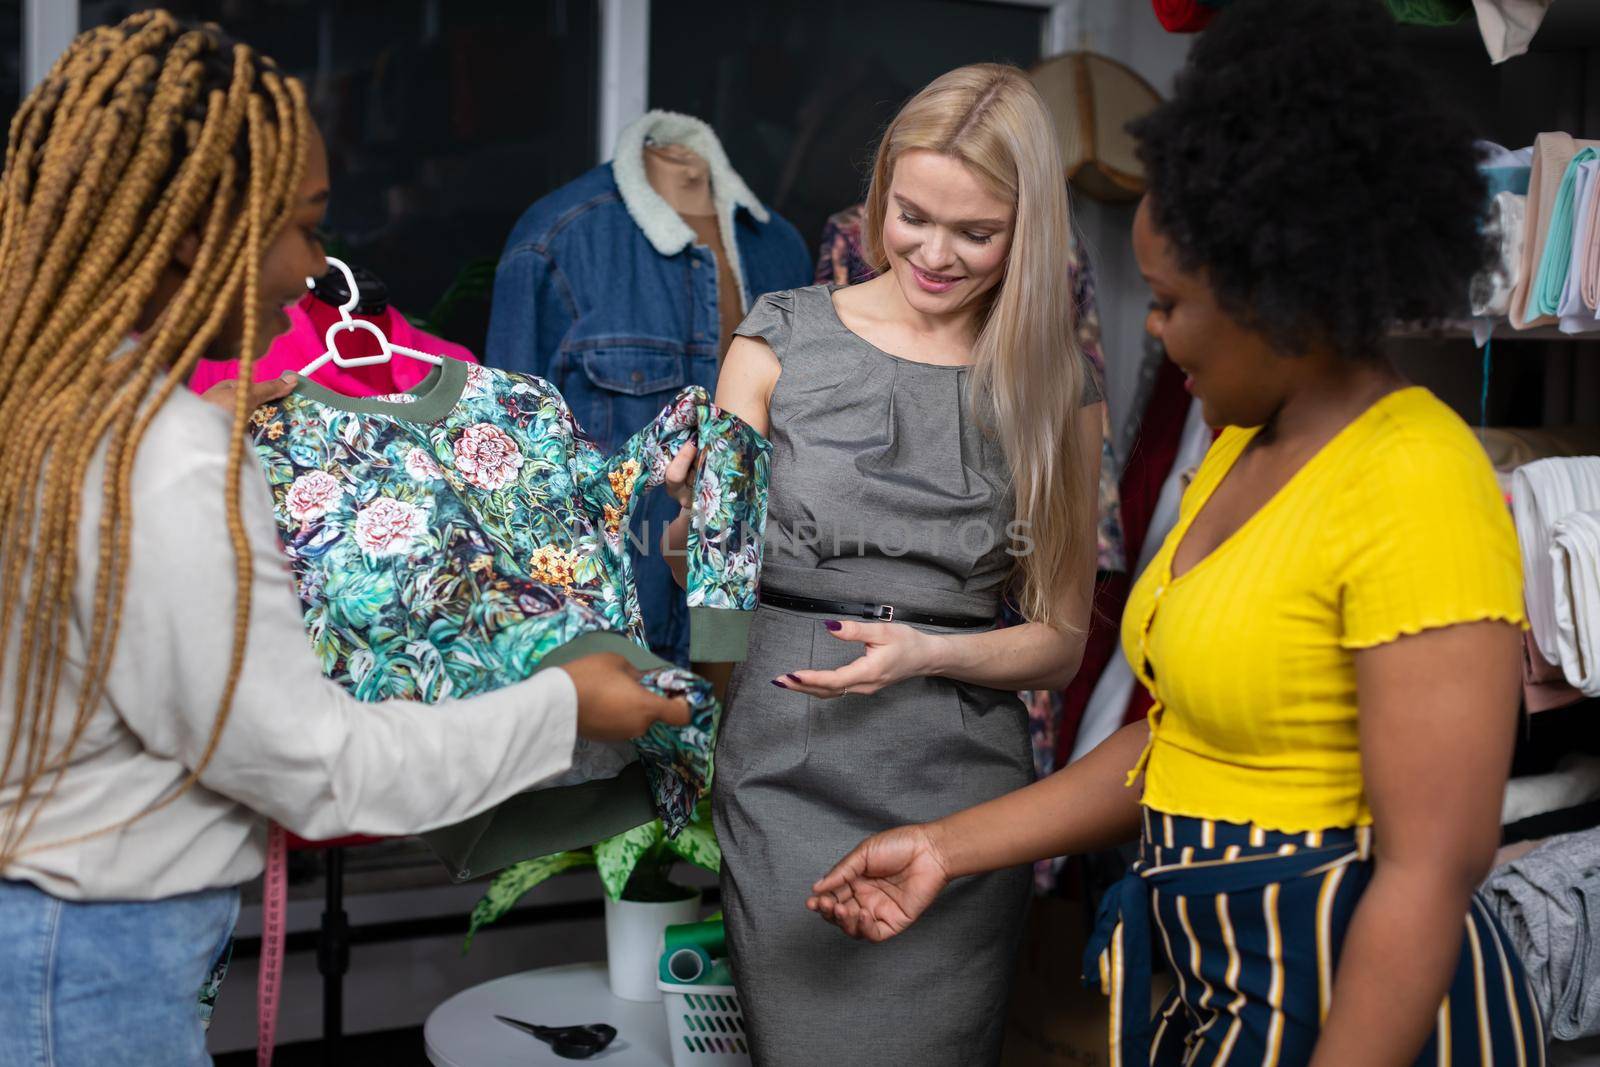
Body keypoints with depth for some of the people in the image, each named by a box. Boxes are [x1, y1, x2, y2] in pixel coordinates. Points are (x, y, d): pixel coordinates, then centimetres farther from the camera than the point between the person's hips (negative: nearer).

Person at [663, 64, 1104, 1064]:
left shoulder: (1056, 387, 5)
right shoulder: (783, 337, 3)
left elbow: (1060, 641, 6)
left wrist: (925, 654, -11)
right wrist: (691, 519, -19)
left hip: (956, 793, 1)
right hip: (787, 771, 0)